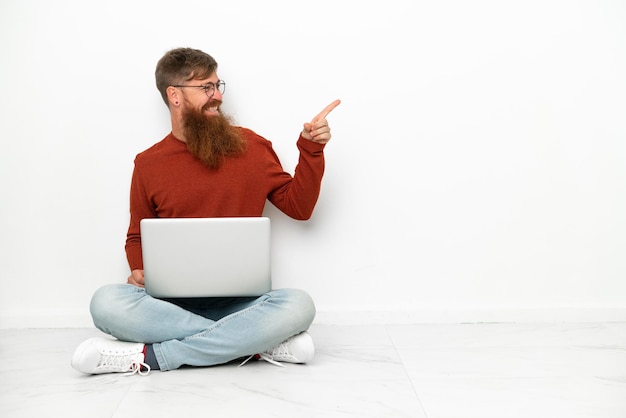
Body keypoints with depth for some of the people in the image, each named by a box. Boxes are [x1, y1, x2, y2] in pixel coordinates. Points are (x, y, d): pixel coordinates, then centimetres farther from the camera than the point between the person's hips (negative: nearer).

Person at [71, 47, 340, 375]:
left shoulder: (250, 146, 8)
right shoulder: (148, 164, 8)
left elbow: (299, 207, 10)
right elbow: (137, 237, 17)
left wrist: (311, 150, -2)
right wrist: (139, 271, -4)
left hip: (238, 302, 0)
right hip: (172, 301, 1)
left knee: (298, 305, -31)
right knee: (106, 303, -29)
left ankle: (151, 357, -25)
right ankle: (258, 342, -24)